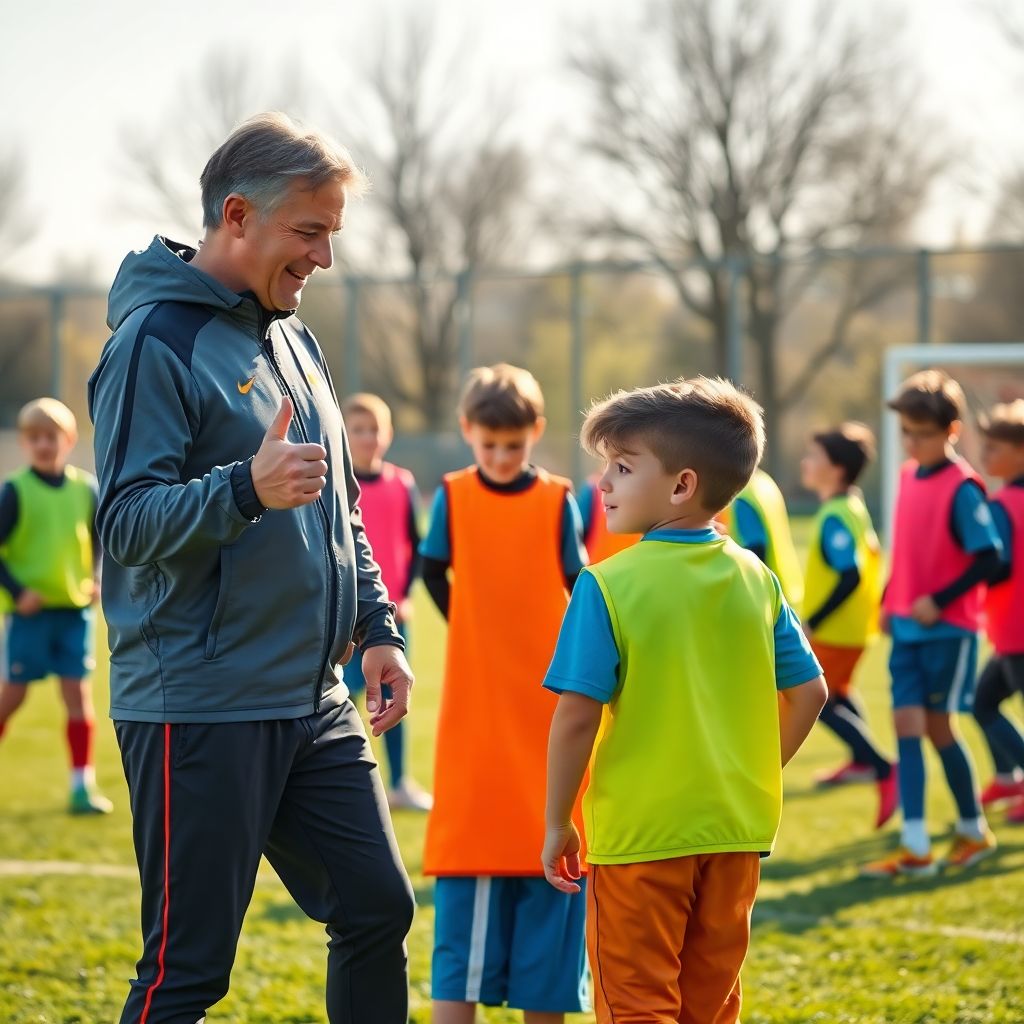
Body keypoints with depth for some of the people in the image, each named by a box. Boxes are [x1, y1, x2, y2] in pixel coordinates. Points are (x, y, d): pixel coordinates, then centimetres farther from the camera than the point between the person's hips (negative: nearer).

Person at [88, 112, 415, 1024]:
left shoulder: (293, 339, 15)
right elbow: (127, 522, -19)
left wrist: (376, 626, 13)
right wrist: (246, 487, -34)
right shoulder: (155, 340, -11)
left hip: (313, 702, 8)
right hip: (198, 706, -8)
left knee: (378, 907, 8)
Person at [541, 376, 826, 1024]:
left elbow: (578, 714, -16)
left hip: (638, 832, -5)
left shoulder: (609, 586, -13)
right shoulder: (755, 580, 3)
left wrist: (558, 823, -6)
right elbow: (808, 692, 6)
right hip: (735, 830, 5)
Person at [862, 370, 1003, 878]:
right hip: (907, 626, 7)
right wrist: (889, 601, 13)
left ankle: (973, 830, 20)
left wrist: (938, 601, -20)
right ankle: (915, 847, -1)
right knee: (907, 722, 0)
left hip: (948, 627, -7)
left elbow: (989, 557, -18)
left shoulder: (962, 487, -15)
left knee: (938, 725, 2)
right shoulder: (908, 476, 8)